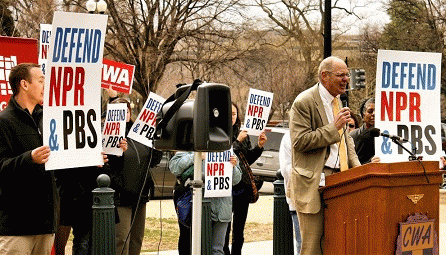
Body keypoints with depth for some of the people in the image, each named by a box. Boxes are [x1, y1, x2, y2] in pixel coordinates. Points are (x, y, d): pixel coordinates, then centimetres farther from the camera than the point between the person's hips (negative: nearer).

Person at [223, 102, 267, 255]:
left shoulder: (242, 133, 13)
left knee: (239, 226, 10)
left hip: (243, 185, 5)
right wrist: (238, 142, -14)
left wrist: (259, 146, 4)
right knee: (225, 227, -6)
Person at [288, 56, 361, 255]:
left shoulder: (337, 101, 17)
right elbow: (299, 141, -16)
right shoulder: (304, 102, -9)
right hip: (313, 182, -7)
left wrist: (355, 165, 11)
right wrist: (333, 128, -18)